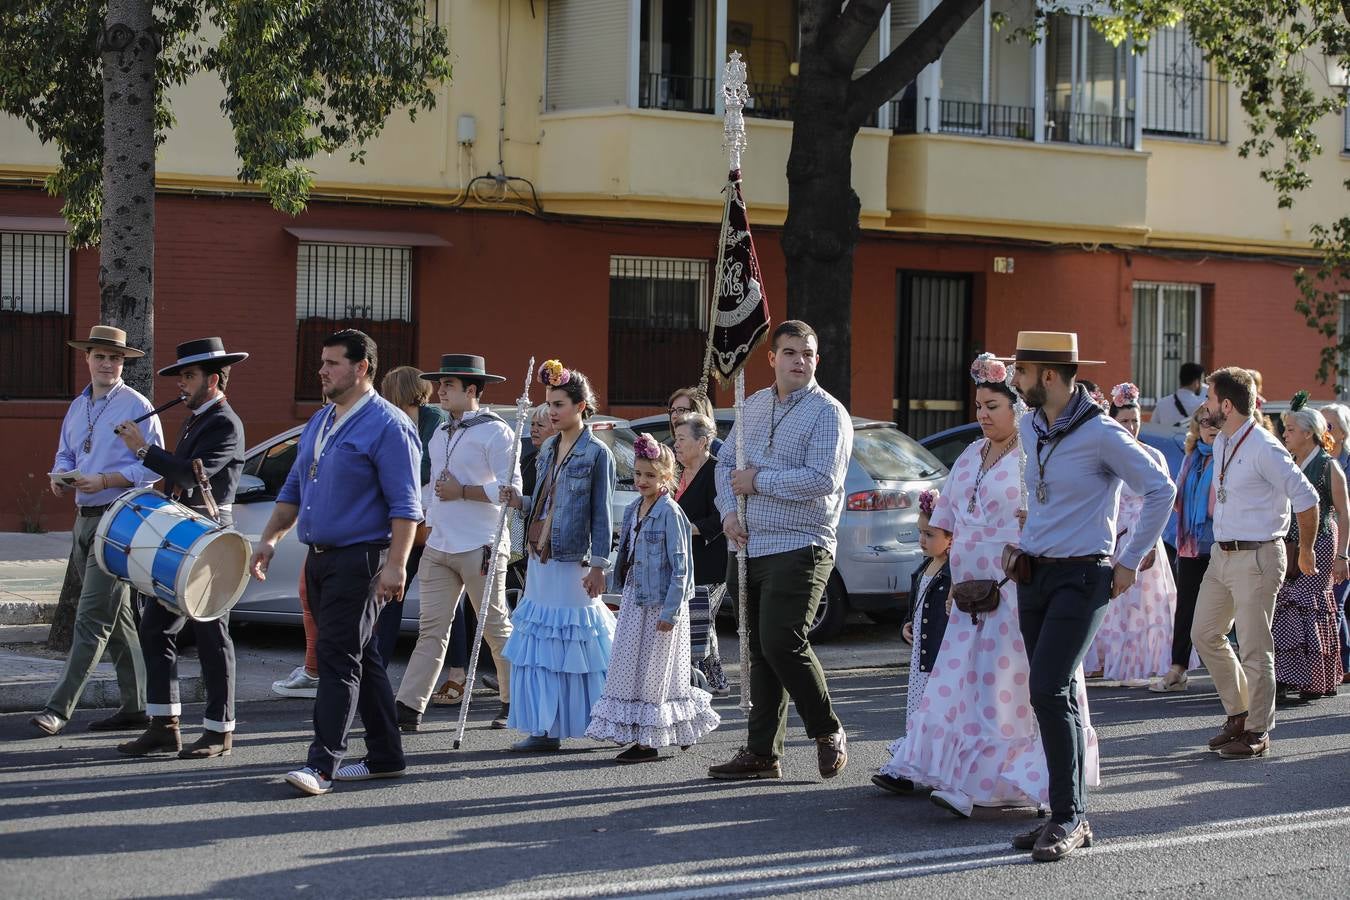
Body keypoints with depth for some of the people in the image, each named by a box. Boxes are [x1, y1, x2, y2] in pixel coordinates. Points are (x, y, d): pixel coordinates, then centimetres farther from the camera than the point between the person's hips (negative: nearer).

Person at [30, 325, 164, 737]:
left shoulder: (136, 406, -7)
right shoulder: (78, 407, 15)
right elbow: (65, 453, 23)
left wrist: (104, 481, -20)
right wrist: (61, 476, 1)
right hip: (85, 518, 8)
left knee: (92, 617, -12)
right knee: (117, 617, 12)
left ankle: (59, 707, -15)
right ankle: (137, 706, 19)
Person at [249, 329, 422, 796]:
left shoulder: (387, 426, -11)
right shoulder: (319, 422, 15)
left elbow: (406, 505, -16)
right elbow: (293, 489, 22)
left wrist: (396, 565, -24)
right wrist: (269, 539, 11)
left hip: (360, 560, -9)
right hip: (320, 559, 9)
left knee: (338, 659, -12)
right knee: (361, 658, 13)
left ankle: (322, 764, -14)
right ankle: (385, 755, 20)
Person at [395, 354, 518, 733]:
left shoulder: (494, 432, -8)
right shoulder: (440, 435, 18)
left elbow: (511, 488, -15)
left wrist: (462, 492, -16)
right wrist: (430, 518, 19)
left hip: (480, 547, -7)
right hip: (438, 545, 7)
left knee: (496, 626, 3)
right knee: (431, 627, 1)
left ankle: (514, 701, 16)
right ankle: (408, 707, -4)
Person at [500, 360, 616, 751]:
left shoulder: (596, 453, -8)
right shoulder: (548, 449, 13)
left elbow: (601, 514, -9)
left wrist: (599, 565, -13)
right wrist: (520, 502, 1)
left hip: (572, 562, -7)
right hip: (540, 558, 7)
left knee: (576, 641, -4)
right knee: (538, 643, 7)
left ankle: (606, 723, 6)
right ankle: (545, 728, 12)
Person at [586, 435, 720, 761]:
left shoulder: (669, 513, -14)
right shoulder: (633, 510, 10)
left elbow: (680, 566, -16)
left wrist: (670, 611, -19)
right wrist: (624, 595, 16)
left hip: (661, 602, -8)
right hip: (634, 600, 8)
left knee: (653, 672, -2)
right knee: (631, 669, 10)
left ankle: (649, 742, 5)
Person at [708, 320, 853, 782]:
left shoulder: (827, 413, -6)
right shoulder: (753, 406, 16)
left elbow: (822, 479, -18)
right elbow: (726, 463, 19)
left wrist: (759, 482, -12)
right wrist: (729, 510, 1)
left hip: (799, 548, -6)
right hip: (749, 548, 7)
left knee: (782, 642, -16)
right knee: (759, 650, 8)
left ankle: (828, 731, 4)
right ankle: (762, 753, 14)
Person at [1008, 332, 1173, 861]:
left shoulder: (1100, 433, -14)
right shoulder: (1029, 429, 10)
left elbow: (1160, 490, -9)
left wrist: (1130, 562, -8)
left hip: (1080, 577, -8)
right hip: (1033, 574, 8)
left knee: (1048, 691, -18)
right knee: (1056, 697, 8)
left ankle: (1067, 818, -12)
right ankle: (1072, 819, 14)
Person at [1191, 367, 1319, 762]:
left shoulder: (1264, 448, -17)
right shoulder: (1221, 443, 9)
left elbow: (1306, 499, -15)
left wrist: (1305, 552, -5)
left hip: (1256, 558, -9)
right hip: (1222, 553, 9)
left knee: (1254, 648, -2)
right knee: (1205, 634, 13)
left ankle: (1257, 731, 9)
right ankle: (1238, 712, 27)